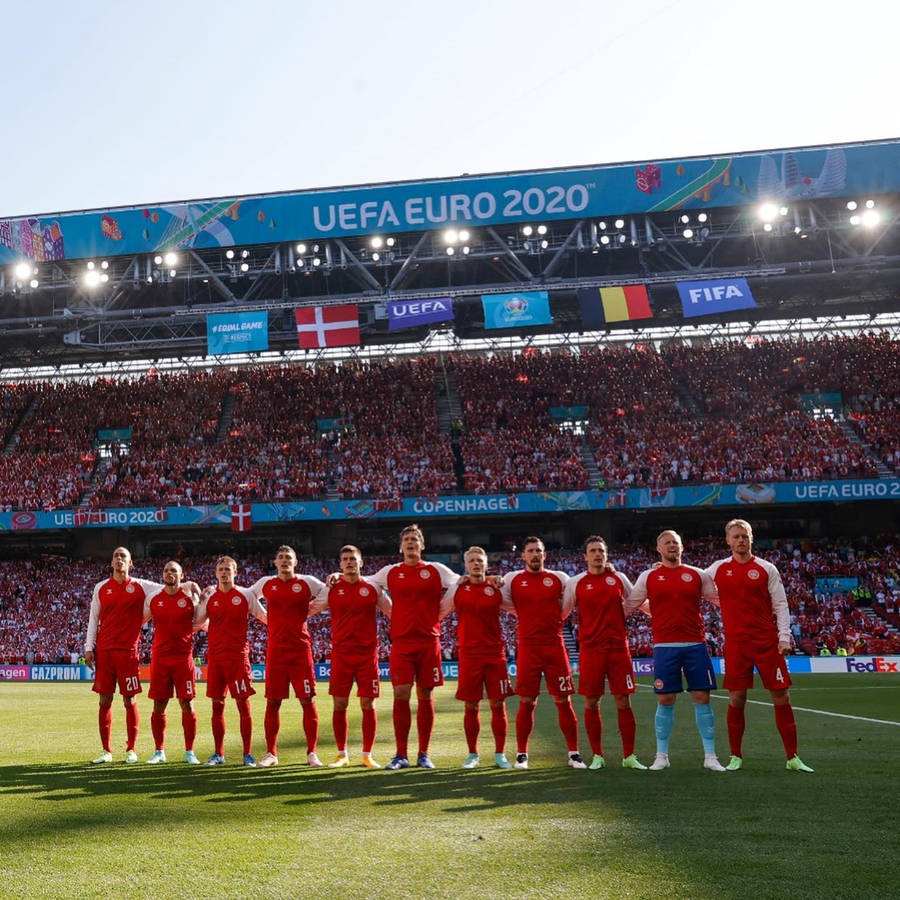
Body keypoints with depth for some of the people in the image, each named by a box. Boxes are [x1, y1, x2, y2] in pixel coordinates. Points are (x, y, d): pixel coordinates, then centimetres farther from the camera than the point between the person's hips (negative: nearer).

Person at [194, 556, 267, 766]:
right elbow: (197, 622, 13)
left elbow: (265, 617, 7)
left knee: (243, 704, -2)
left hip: (238, 656, -3)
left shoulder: (245, 595, 1)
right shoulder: (209, 596, 8)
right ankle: (218, 754, 18)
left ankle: (247, 754, 6)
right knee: (217, 705, 7)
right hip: (215, 656, 3)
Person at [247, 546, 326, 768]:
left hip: (301, 649, -2)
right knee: (272, 702, 3)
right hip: (275, 649, 2)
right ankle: (271, 753, 13)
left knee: (308, 700, -3)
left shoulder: (307, 582, 2)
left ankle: (312, 753, 5)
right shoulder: (265, 583, 9)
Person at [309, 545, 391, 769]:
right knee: (339, 704, 2)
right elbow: (308, 611, 12)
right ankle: (342, 754, 15)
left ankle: (367, 755, 10)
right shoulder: (332, 589, 5)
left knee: (368, 704, 0)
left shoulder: (372, 588, 5)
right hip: (340, 653, 0)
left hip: (367, 652, 0)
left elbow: (393, 612, 12)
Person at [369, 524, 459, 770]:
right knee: (401, 695, -5)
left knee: (425, 696, 4)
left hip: (429, 641, 0)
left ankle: (424, 754, 13)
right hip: (401, 641, 0)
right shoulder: (390, 572, 8)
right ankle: (401, 755, 4)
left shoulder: (436, 570, 5)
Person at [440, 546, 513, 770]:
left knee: (498, 704, 1)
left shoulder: (497, 588, 6)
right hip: (469, 653, 0)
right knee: (471, 706, 4)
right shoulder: (457, 589, 5)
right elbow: (437, 614, 11)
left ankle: (500, 754, 11)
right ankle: (472, 754, 17)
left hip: (495, 652, 0)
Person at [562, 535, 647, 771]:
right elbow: (561, 612, 10)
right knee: (591, 702, 2)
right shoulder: (575, 583, 4)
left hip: (618, 647, 1)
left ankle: (629, 756, 9)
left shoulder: (618, 578, 7)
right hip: (590, 649, -1)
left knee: (623, 701, 0)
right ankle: (597, 756, 14)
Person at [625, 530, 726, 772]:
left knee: (702, 697, 0)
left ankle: (710, 756, 8)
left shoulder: (698, 575, 8)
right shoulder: (648, 577, 7)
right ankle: (661, 756, 13)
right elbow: (627, 606, 11)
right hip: (664, 646, -1)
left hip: (695, 644, 1)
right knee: (665, 700, 2)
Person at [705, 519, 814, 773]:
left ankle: (793, 757, 8)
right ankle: (736, 757, 13)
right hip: (735, 644, 0)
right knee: (736, 699, 1)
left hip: (768, 642, 0)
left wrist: (784, 637, -4)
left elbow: (780, 604, 4)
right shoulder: (718, 569, 7)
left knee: (781, 697, 0)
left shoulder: (766, 569, 4)